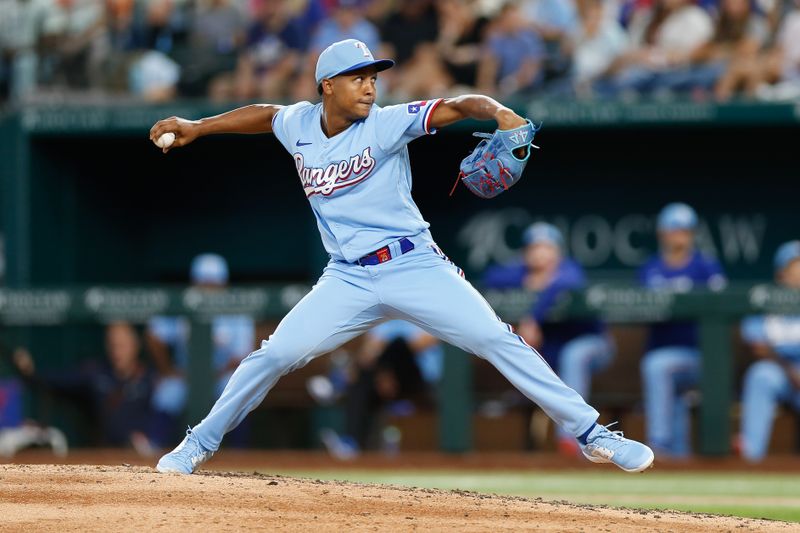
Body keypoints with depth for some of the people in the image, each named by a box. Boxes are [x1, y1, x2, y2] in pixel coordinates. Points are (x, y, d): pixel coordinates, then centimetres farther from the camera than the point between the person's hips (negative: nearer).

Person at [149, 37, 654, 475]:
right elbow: (265, 113, 26)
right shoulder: (299, 124, 3)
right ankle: (201, 443, 12)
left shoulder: (386, 124, -10)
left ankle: (590, 433, -9)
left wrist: (498, 112, -42)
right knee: (275, 354, -6)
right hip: (347, 281, 3)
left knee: (498, 341, -14)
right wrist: (196, 127, 22)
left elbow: (455, 106, -22)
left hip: (415, 267, -3)